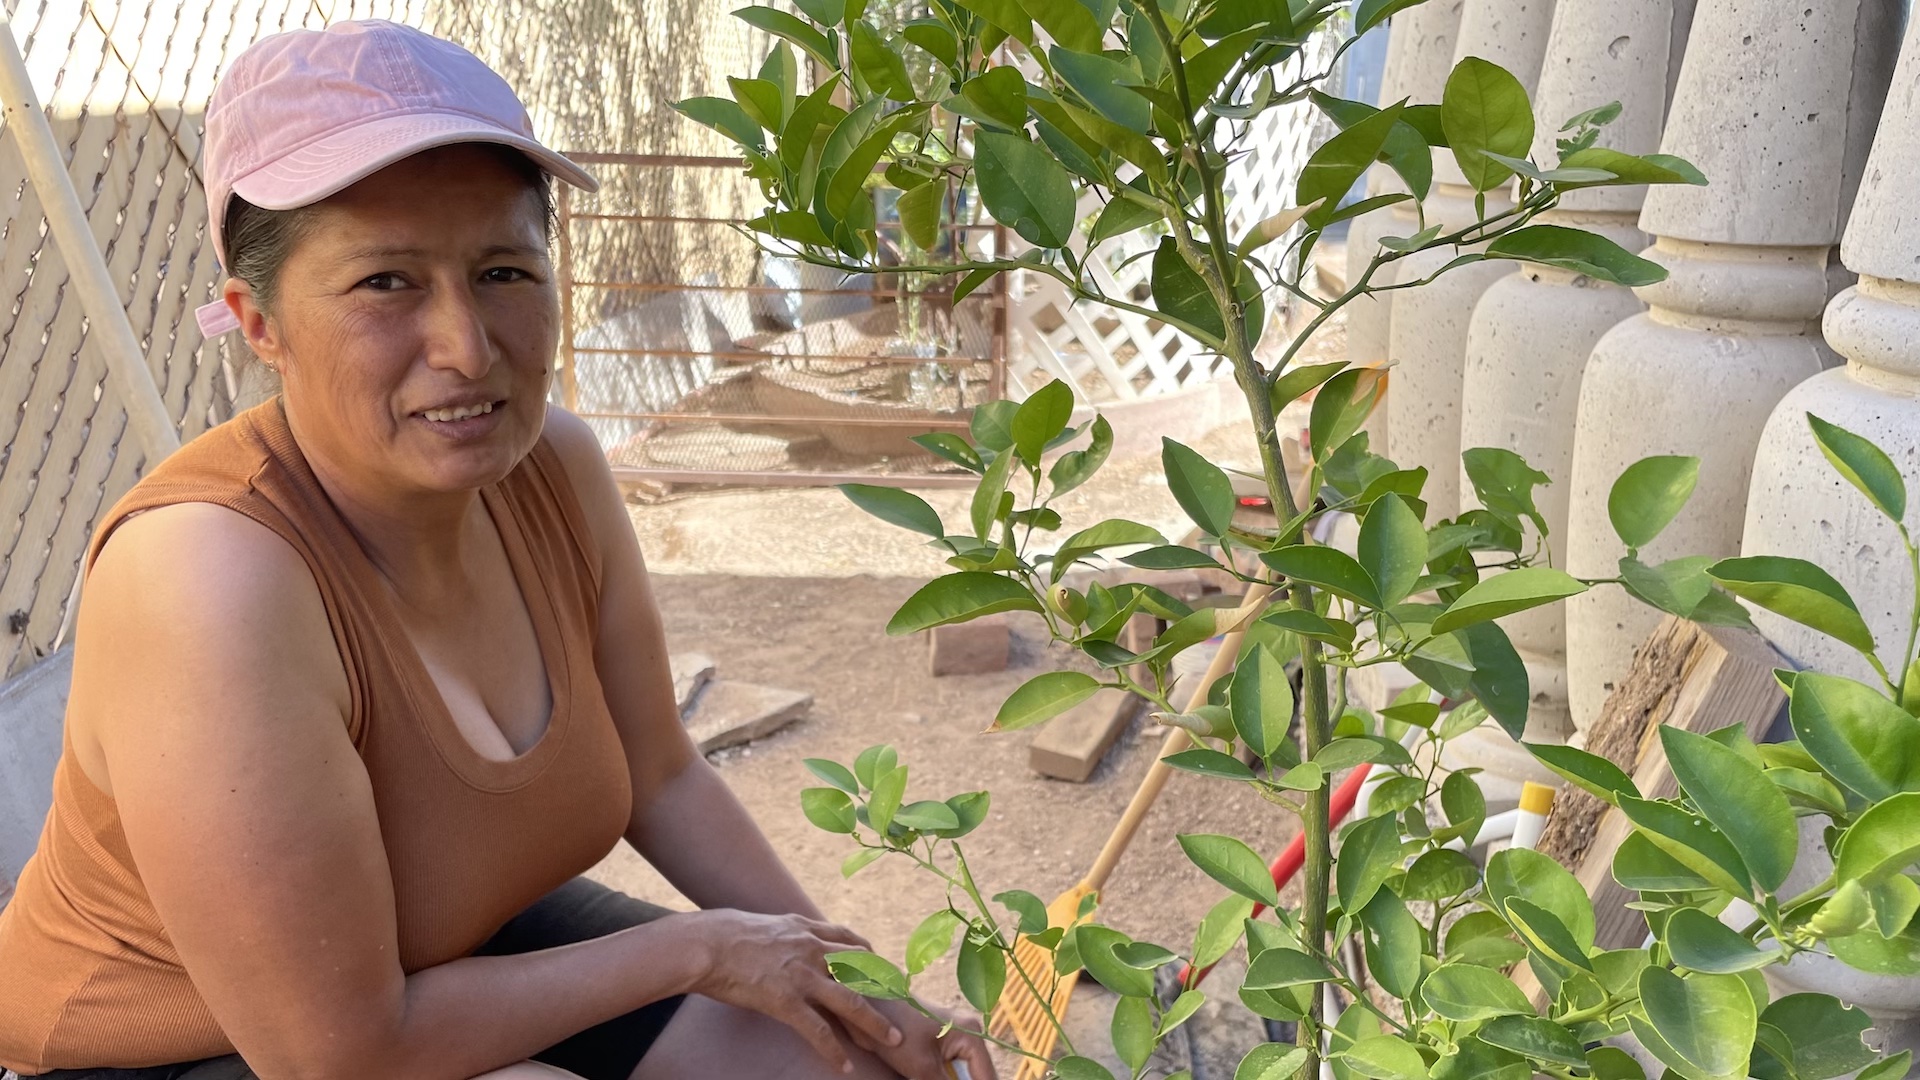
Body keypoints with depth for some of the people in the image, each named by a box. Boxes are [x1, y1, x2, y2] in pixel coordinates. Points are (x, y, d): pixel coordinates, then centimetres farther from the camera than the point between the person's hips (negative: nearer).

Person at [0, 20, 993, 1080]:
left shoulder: (556, 468, -15)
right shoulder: (212, 569, -34)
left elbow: (661, 780, -1)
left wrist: (854, 985, -8)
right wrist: (702, 949, -20)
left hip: (472, 940, 6)